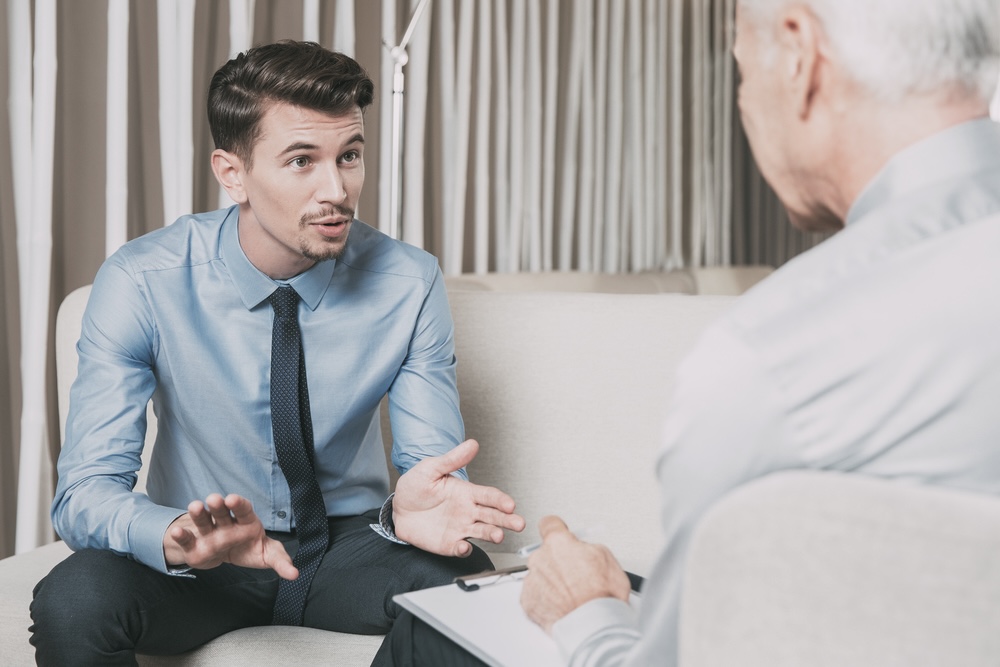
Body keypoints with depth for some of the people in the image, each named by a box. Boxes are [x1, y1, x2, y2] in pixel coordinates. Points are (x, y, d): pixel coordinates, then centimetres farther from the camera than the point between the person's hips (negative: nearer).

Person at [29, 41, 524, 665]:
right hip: (202, 565, 0)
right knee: (73, 600, -31)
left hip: (350, 544, 1)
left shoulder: (410, 281, -14)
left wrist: (408, 510, -35)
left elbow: (436, 462, -9)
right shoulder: (141, 283, -17)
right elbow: (86, 491, -19)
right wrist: (178, 537, -43)